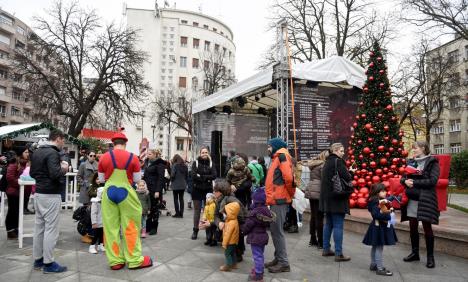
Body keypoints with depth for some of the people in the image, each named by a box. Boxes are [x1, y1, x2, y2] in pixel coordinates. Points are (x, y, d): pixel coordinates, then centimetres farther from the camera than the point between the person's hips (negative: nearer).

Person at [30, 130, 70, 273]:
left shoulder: (37, 152, 13)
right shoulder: (52, 153, -16)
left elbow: (32, 173, 20)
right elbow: (55, 174, -26)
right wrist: (64, 169, -8)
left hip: (38, 193, 9)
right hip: (51, 195, -9)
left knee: (39, 227, 14)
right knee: (50, 229, -3)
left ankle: (38, 259, 23)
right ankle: (48, 263, 3)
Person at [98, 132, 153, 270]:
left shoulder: (104, 157, -2)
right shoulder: (132, 158, -8)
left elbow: (102, 179, 8)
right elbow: (137, 179, 0)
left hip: (109, 193, 2)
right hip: (126, 193, -2)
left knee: (111, 227, 10)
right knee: (130, 227, 7)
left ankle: (115, 261, 16)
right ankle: (135, 260, 14)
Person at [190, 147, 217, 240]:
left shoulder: (211, 163, 4)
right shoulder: (195, 163, 1)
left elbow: (214, 176, -9)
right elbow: (193, 175, -12)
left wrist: (201, 176, -15)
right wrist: (207, 178, -14)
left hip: (208, 190, 1)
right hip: (197, 189, -1)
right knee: (197, 210, 6)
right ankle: (195, 230, 15)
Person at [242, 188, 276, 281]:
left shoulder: (254, 212, -23)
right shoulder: (266, 210, 1)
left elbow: (248, 225, -18)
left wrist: (243, 231, 1)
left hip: (255, 237, -8)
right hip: (263, 235, 8)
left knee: (257, 255, 0)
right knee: (260, 254, 20)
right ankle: (259, 269, 35)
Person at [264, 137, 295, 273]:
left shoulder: (282, 156, -10)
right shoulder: (277, 158, 20)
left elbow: (288, 177, -21)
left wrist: (290, 194, -9)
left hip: (278, 200, -9)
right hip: (275, 200, 9)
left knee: (277, 231, -5)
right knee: (274, 230, 14)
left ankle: (284, 263, 4)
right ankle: (278, 258, 24)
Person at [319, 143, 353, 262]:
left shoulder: (327, 162, 14)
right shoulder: (338, 161, -13)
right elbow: (347, 178, -20)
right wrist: (349, 174, 3)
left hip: (327, 198, 9)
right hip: (337, 198, -9)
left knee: (328, 224, 15)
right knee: (338, 226, -4)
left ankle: (326, 249, 22)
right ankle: (338, 254, -1)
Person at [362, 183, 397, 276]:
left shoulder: (382, 202, 11)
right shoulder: (375, 203, -19)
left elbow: (384, 212, 15)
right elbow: (375, 214, -28)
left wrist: (389, 210, -2)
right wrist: (387, 215, -23)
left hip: (381, 227, 10)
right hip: (378, 227, -10)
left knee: (375, 247, 17)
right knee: (379, 248, -5)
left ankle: (373, 265, 28)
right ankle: (380, 268, 0)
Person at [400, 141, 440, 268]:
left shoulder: (432, 162, -5)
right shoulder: (411, 162, 13)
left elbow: (432, 181, -15)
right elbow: (403, 178, 14)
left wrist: (414, 182, -18)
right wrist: (405, 181, -9)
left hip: (425, 200, -5)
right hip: (411, 199, 6)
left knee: (427, 227, 2)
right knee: (413, 227, 10)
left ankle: (430, 256, 13)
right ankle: (415, 253, 24)